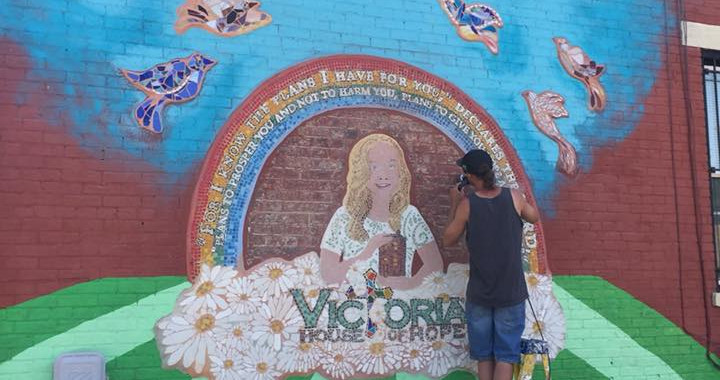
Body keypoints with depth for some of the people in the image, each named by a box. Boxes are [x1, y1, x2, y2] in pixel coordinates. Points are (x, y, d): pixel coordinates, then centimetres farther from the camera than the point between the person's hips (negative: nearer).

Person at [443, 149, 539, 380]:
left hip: (478, 294, 0)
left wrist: (454, 205, 10)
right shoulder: (513, 197, -8)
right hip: (511, 293, 0)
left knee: (483, 356, 14)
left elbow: (448, 240, 2)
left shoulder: (466, 204, -11)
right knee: (505, 356, 6)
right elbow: (534, 217, 14)